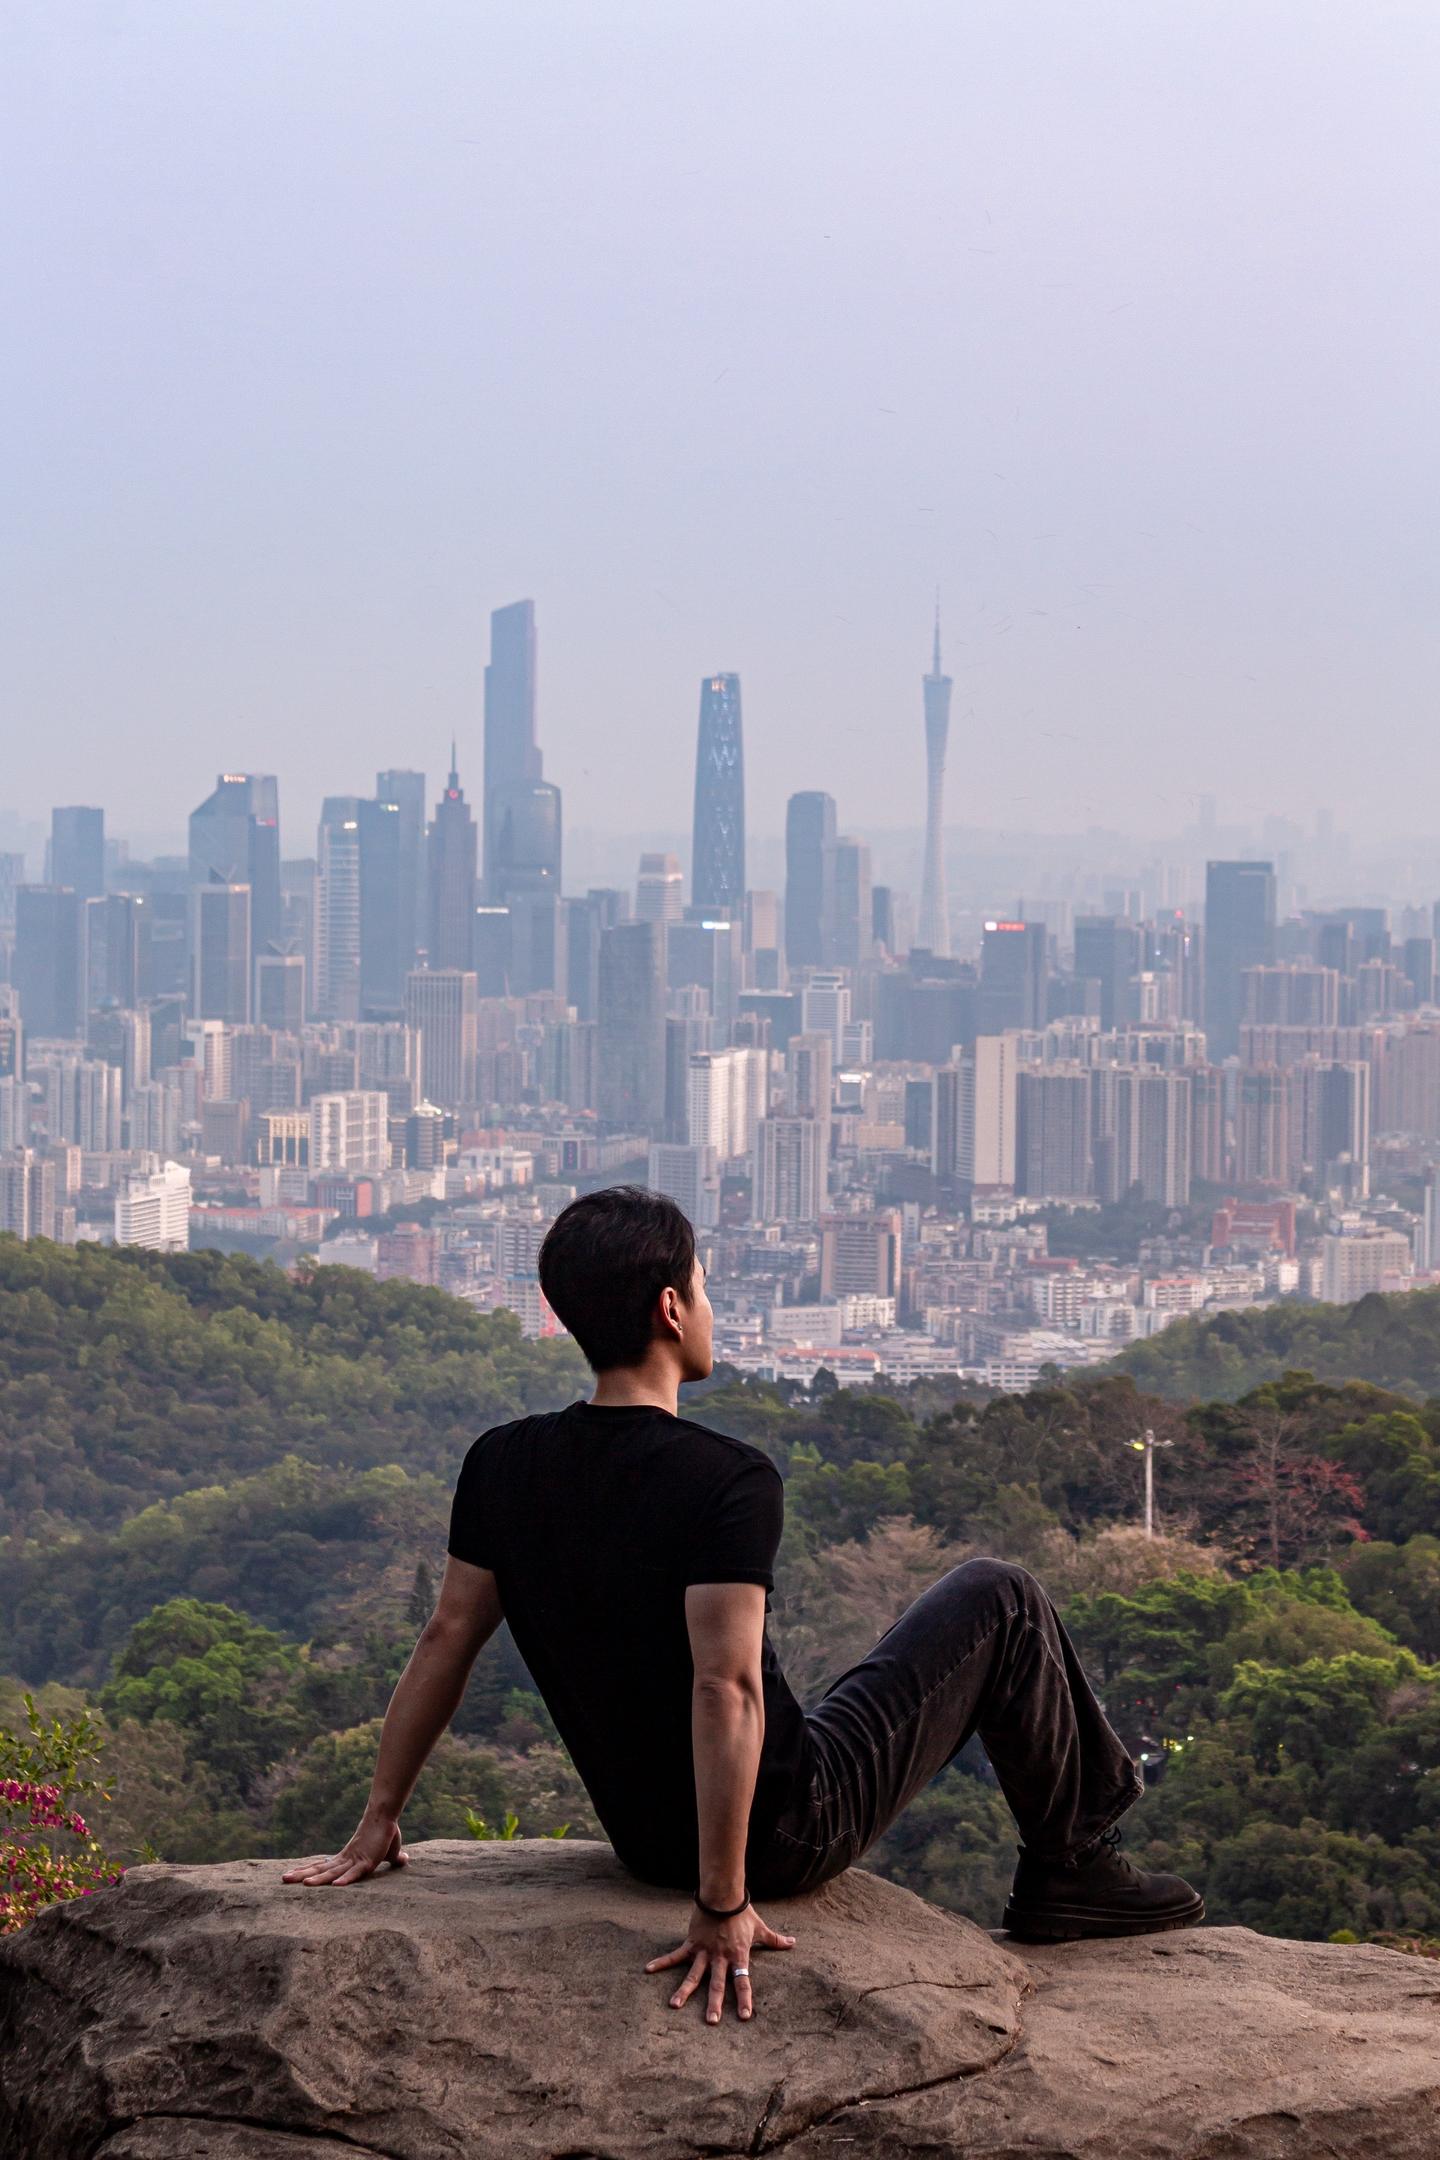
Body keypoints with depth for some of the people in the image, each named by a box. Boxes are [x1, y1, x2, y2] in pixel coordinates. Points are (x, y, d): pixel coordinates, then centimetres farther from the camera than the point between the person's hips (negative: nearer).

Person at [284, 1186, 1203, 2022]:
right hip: (787, 1833, -7)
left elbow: (447, 1639, 2)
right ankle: (1073, 1869, 22)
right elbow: (724, 1688, -30)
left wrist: (380, 1820, 9)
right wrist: (723, 1904, -27)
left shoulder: (502, 1465, -3)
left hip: (644, 1838, 7)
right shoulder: (729, 1481, -23)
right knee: (999, 1600, 8)